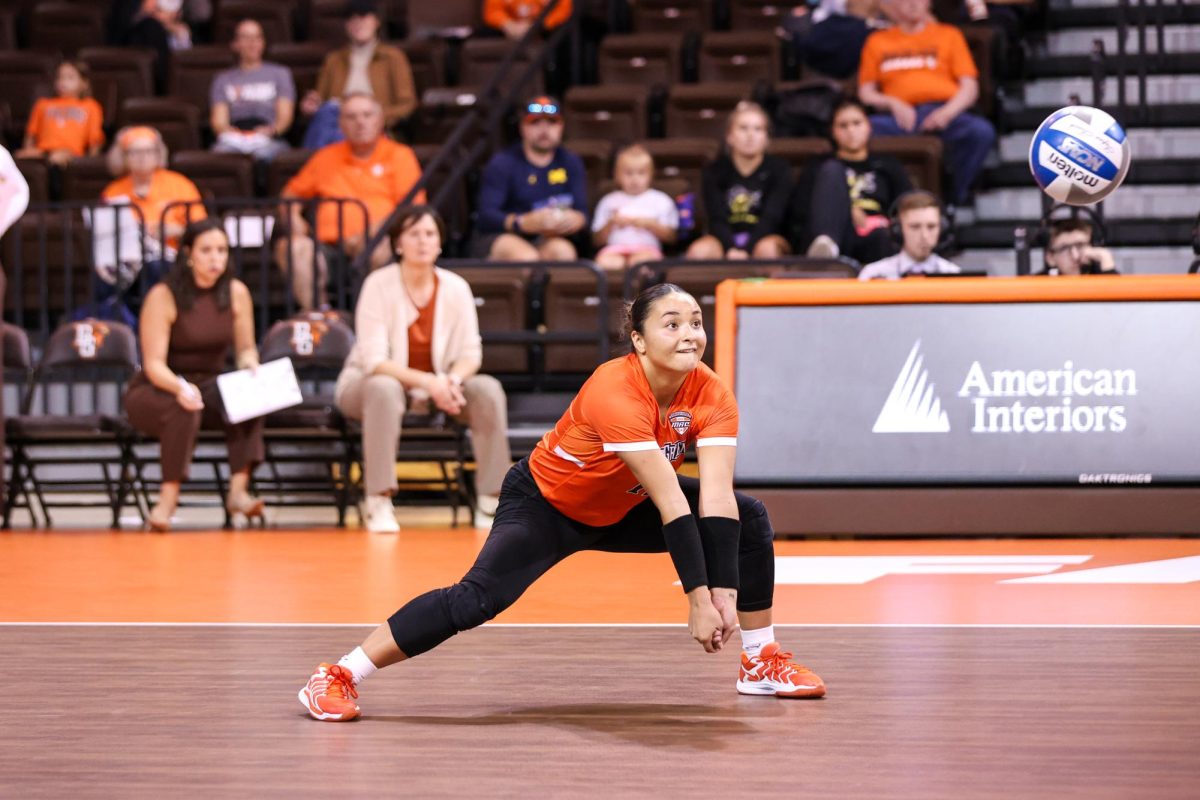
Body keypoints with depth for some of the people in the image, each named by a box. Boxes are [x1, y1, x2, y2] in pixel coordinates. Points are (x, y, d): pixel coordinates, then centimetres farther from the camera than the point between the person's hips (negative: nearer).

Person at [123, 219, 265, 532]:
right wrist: (180, 387, -39)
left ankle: (239, 488, -35)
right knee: (183, 409, -39)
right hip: (154, 392, -4)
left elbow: (246, 349, 7)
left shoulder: (236, 293, -1)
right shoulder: (163, 296, -14)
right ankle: (168, 498, -38)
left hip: (209, 388, 4)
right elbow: (154, 364, -18)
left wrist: (250, 365, -18)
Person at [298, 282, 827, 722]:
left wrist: (725, 592, -35)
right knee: (477, 599, -27)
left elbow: (716, 498, -26)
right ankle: (337, 678, -19)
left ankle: (762, 663, 10)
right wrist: (698, 597, -40)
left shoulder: (711, 395, -19)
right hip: (544, 504, -6)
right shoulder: (616, 392, -36)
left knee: (748, 520, -5)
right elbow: (670, 501, -38)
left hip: (622, 510, 6)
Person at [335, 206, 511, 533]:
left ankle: (490, 502, -17)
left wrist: (452, 381, -29)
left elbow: (470, 354, -5)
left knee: (488, 389, -22)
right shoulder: (379, 285, -17)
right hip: (369, 382, -4)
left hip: (437, 385, 4)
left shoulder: (455, 287, -6)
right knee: (384, 388, -39)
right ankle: (378, 503, -36)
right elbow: (374, 360, -22)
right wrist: (428, 383, -35)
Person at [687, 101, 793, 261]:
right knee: (698, 251, -31)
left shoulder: (779, 170, -1)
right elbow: (717, 219, -9)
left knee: (768, 248, -37)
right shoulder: (714, 171, 2)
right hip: (726, 239, 1)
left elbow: (770, 218, -12)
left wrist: (745, 251, -29)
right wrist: (731, 250, -30)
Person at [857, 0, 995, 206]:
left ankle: (954, 197, -18)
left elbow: (970, 87, 11)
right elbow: (866, 92, 18)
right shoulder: (877, 41, 23)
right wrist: (891, 103, -5)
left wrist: (948, 111, -10)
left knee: (982, 131, -33)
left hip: (943, 113, 0)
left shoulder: (948, 34, 20)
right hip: (902, 118, 0)